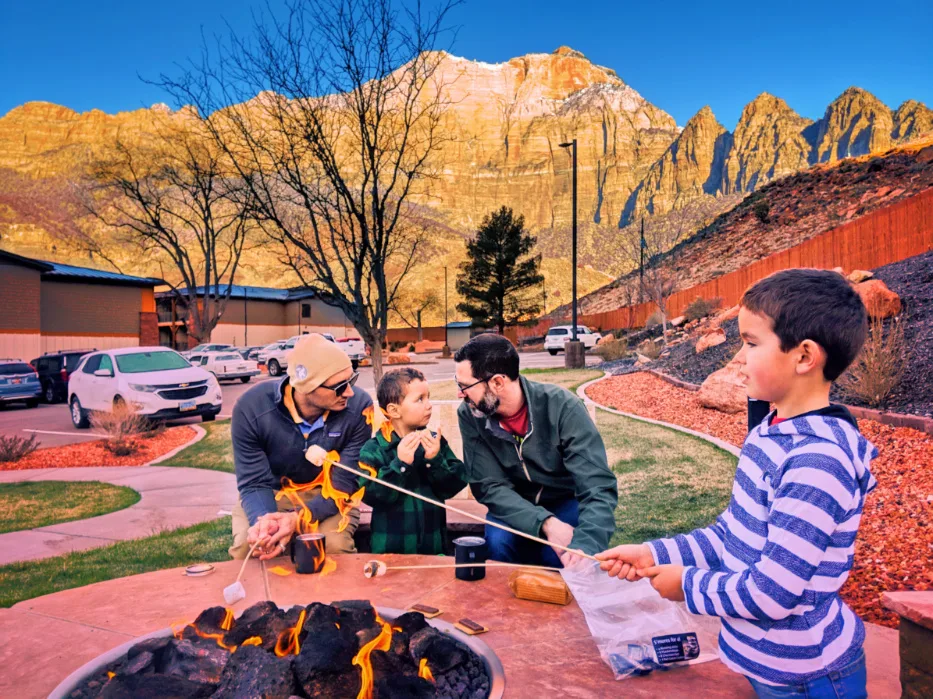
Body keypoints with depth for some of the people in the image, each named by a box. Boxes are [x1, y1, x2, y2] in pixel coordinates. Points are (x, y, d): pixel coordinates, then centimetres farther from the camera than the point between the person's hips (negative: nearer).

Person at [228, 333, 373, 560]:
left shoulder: (359, 406, -26)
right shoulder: (252, 407, -25)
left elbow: (345, 481, -21)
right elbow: (254, 483, -19)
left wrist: (300, 518, -41)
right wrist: (264, 521, -43)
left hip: (328, 495, 0)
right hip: (271, 493, 1)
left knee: (335, 545, -29)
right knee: (247, 545, -26)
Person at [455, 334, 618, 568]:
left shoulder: (562, 407, -27)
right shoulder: (470, 416, -18)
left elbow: (599, 486, -31)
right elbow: (490, 486, -18)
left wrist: (585, 545, -50)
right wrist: (545, 523, -34)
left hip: (568, 502, -1)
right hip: (516, 505, 2)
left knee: (558, 553, -29)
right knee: (498, 541, -29)